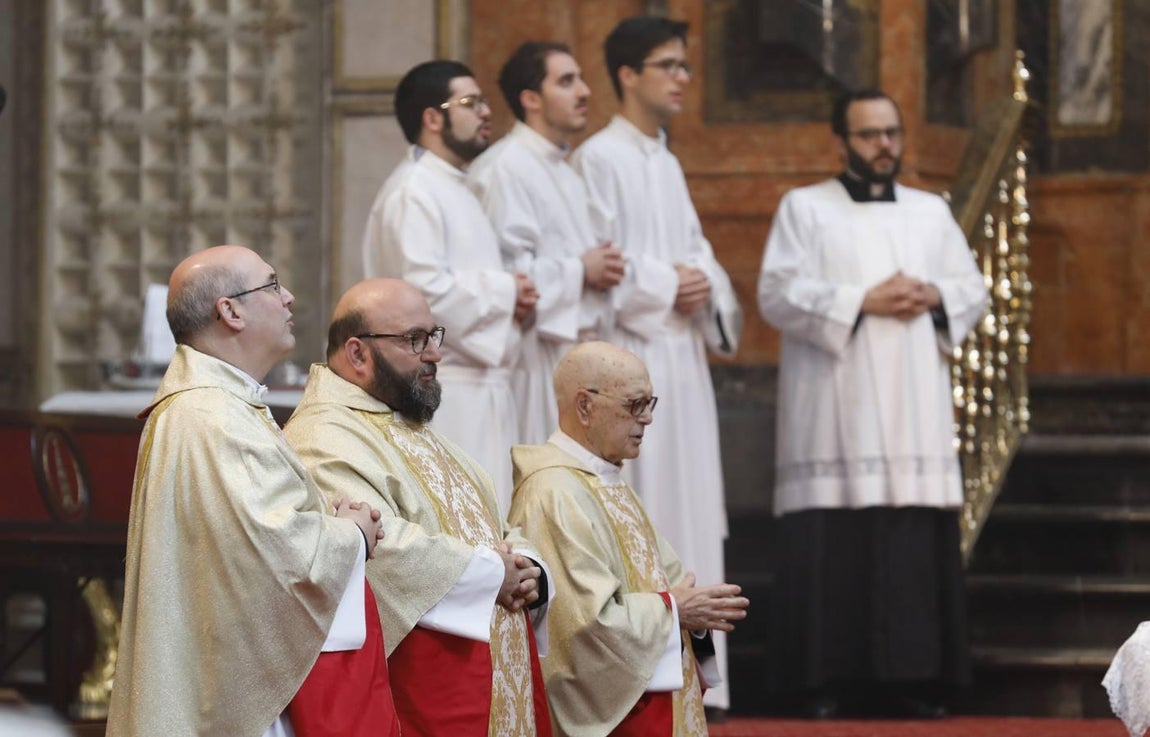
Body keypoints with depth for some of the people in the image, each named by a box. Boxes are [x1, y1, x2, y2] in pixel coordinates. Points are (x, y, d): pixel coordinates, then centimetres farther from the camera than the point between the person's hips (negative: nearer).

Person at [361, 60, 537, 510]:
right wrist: (504, 290, -11)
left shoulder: (455, 190, 20)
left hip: (480, 386, 10)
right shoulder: (412, 193, -12)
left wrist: (514, 301, 7)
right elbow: (423, 290, -23)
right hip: (442, 392, -10)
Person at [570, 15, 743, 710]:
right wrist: (666, 285, -14)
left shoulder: (667, 163, 19)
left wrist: (705, 285, -1)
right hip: (632, 355, -9)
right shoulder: (600, 158, -7)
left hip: (681, 354, 9)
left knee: (686, 509, 8)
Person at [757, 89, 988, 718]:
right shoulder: (804, 208, 6)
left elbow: (974, 291, 16)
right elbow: (777, 293, -6)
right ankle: (824, 678, -4)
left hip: (913, 411, 3)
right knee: (831, 544, -8)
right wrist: (862, 302, -14)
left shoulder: (932, 212, 18)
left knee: (916, 545, -3)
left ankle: (911, 677, 0)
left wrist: (933, 296, -6)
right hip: (834, 414, -3)